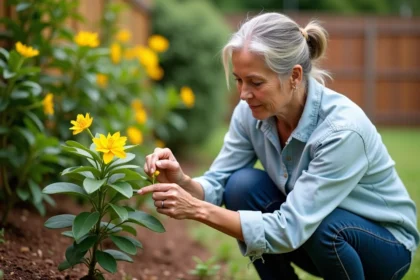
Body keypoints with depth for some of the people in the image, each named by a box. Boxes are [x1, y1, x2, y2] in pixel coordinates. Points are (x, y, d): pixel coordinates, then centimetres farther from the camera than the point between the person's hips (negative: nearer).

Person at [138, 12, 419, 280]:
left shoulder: (343, 128, -34)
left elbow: (289, 229, -35)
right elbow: (217, 183, -9)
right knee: (242, 185, -20)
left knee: (324, 226, -36)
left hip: (387, 243, -5)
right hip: (303, 225, 5)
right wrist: (183, 182, -32)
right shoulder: (250, 112, -15)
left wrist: (197, 210, -39)